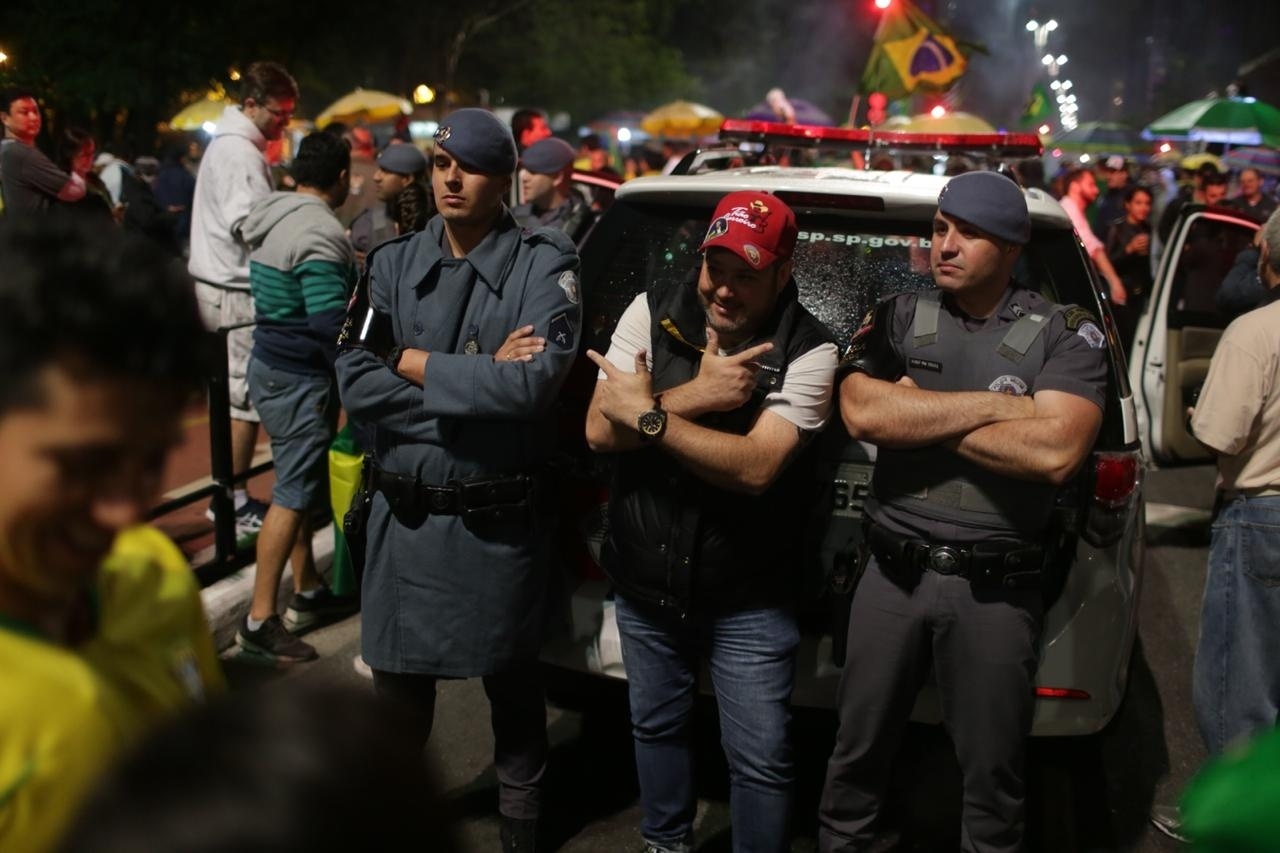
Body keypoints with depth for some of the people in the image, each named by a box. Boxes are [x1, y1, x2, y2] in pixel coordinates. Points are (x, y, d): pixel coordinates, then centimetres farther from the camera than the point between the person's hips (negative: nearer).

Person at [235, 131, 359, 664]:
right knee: (293, 495, -4)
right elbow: (331, 323, -25)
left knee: (300, 484, 17)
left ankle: (307, 592, 29)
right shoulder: (319, 233, -20)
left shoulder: (271, 216, 9)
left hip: (272, 363, 10)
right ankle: (259, 621, 0)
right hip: (300, 378, -10)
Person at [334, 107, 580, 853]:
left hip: (501, 519, -3)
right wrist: (478, 382, -17)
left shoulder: (545, 264, -9)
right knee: (399, 682, 17)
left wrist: (414, 363, -13)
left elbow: (535, 384, -23)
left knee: (512, 682, 16)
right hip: (405, 513, 3)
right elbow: (356, 383, -9)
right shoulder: (394, 263, 1)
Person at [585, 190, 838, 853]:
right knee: (656, 726, 22)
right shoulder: (652, 313, -6)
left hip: (748, 600, -3)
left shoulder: (807, 351, -16)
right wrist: (694, 396, -23)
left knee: (761, 760, 3)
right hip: (644, 580, 4)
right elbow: (600, 431, -11)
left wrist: (648, 414, -24)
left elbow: (757, 466, -26)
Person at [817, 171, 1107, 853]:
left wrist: (915, 417, -12)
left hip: (995, 587, -2)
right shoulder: (896, 319, 4)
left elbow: (1055, 452, -20)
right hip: (891, 572, 2)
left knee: (992, 775, 13)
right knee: (857, 754, 16)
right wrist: (998, 405, -15)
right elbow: (862, 414, -15)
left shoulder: (1066, 334, -4)